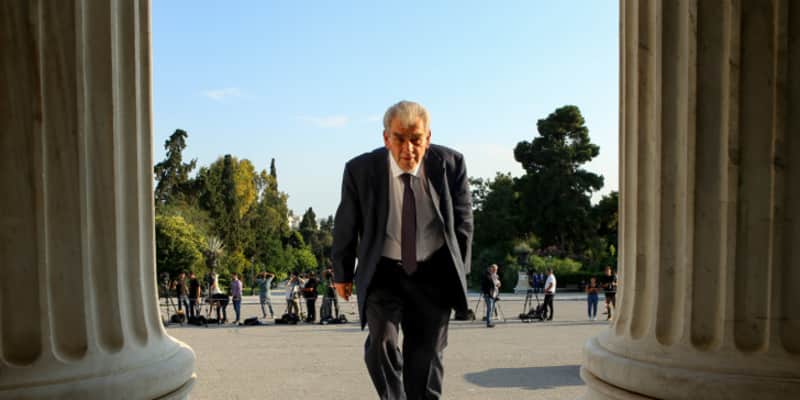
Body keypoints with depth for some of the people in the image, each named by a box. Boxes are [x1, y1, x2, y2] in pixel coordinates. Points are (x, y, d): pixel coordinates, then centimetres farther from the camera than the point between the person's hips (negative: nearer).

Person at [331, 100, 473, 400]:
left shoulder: (450, 163, -12)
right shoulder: (360, 169, -15)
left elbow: (462, 220, 2)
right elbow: (346, 225, -1)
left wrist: (459, 271, 7)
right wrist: (342, 273, 9)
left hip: (433, 273, 1)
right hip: (383, 271, -1)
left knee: (427, 354, 6)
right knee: (382, 341, -19)